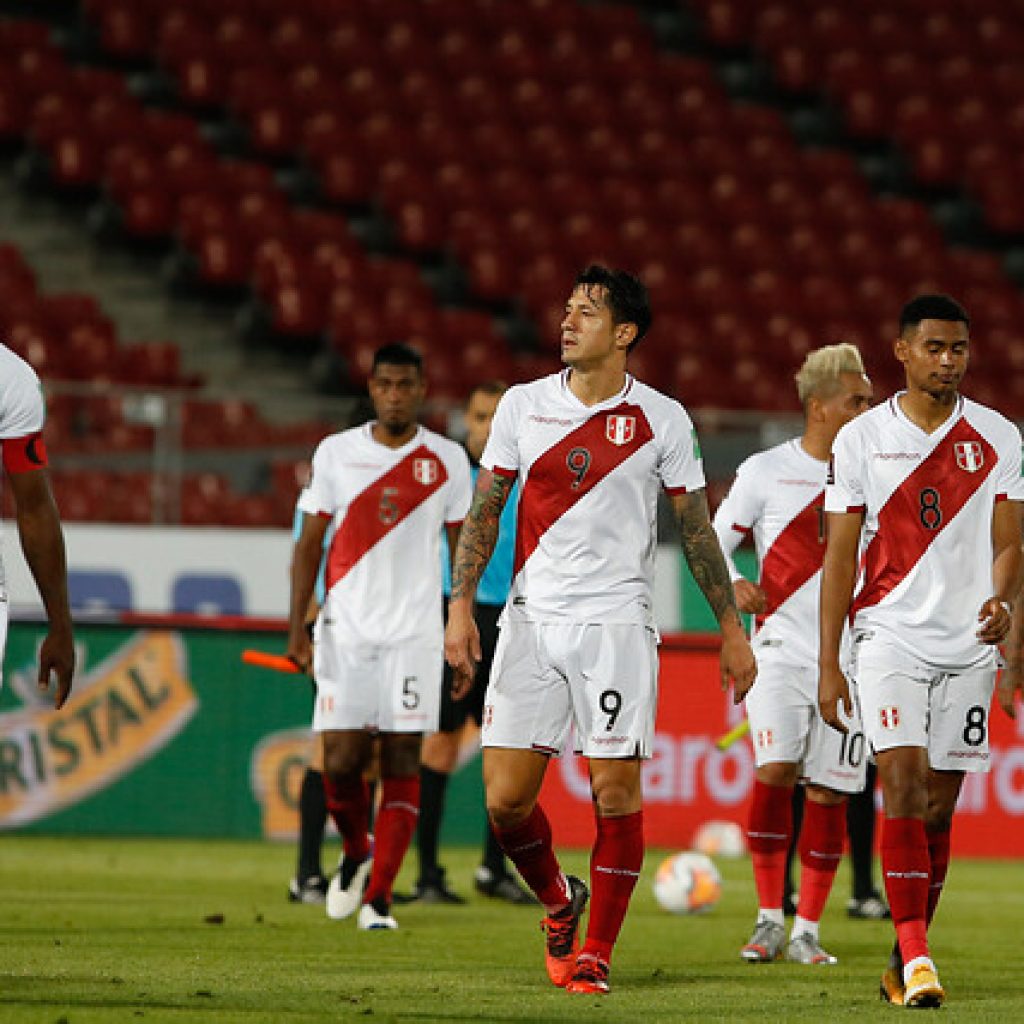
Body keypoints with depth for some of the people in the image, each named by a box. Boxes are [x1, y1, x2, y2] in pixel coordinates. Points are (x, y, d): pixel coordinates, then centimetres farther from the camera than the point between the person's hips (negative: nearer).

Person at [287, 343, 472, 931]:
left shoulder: (448, 460, 3)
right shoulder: (336, 453, 4)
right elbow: (310, 543, 9)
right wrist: (297, 629, 1)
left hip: (415, 634, 0)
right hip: (345, 632, 0)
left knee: (403, 761, -6)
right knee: (340, 760, -5)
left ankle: (378, 898, -2)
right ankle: (356, 852, 24)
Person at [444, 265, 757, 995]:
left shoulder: (662, 420, 1)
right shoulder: (524, 405, 6)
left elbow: (698, 528, 7)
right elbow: (486, 510, 10)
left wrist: (732, 630, 6)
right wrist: (461, 605, 0)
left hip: (617, 624, -2)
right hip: (532, 619, 2)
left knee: (617, 793, -6)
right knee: (506, 798, -3)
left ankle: (596, 953, 6)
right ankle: (559, 902, 25)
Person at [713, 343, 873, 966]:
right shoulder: (767, 471, 0)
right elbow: (713, 542, 3)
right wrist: (733, 584, -17)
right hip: (781, 646, -2)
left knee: (829, 793, 0)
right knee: (775, 769, -18)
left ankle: (807, 932, 10)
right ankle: (769, 922, -6)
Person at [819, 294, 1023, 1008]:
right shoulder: (861, 439, 2)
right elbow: (840, 556, 3)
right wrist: (828, 666, -1)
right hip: (889, 635, -2)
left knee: (939, 808, 4)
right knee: (904, 783, -17)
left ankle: (902, 965, 14)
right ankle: (915, 953, -18)